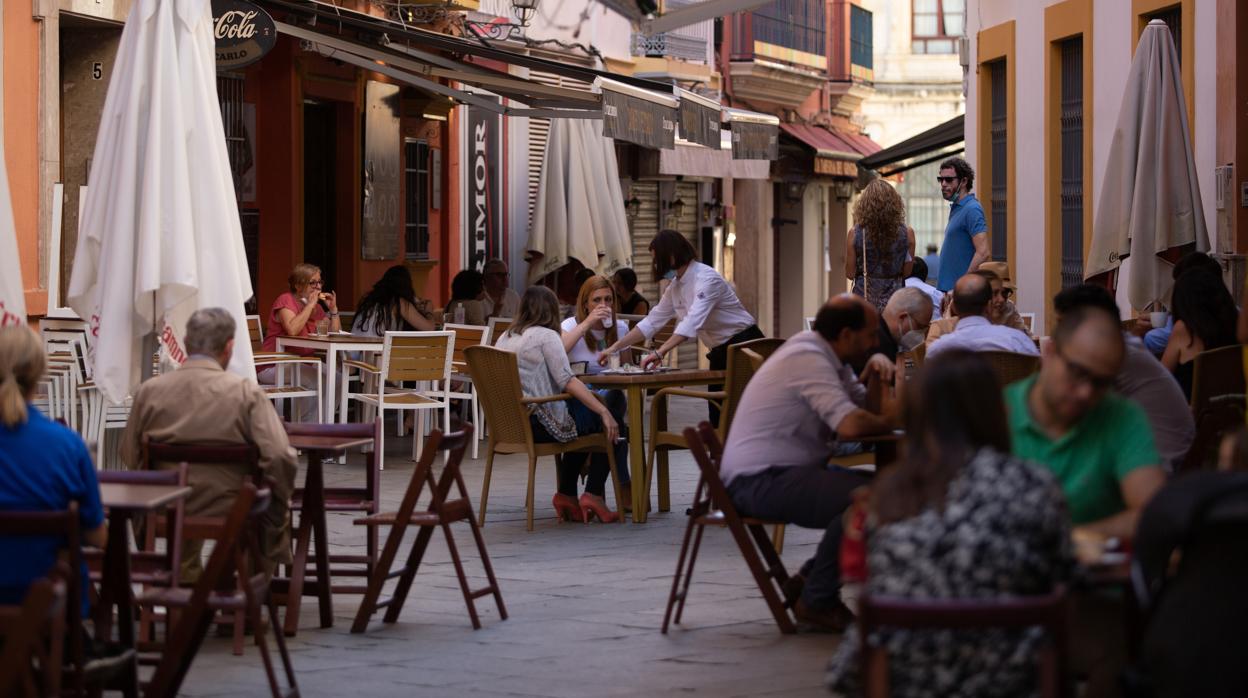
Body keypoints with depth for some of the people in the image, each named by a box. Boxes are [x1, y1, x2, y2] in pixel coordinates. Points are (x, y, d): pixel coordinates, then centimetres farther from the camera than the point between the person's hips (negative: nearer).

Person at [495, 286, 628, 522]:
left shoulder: (505, 338, 15)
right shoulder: (546, 336, -7)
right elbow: (567, 380, -18)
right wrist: (604, 412, -21)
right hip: (542, 425, -8)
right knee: (605, 424, 6)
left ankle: (567, 496, 23)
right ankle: (593, 494, 1)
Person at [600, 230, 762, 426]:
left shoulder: (707, 279, -22)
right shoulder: (675, 287, 6)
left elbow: (692, 322, -35)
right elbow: (652, 322, 8)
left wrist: (659, 352, -43)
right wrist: (614, 348, 2)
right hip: (720, 351, 9)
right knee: (717, 415, 6)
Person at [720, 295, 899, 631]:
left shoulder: (825, 357, 14)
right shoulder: (807, 358, -18)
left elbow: (864, 407, 15)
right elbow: (850, 426, -28)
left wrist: (875, 372, -3)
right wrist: (886, 419, -8)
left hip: (786, 472, 11)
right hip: (760, 480, -11)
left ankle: (813, 579, 13)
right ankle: (817, 600, -11)